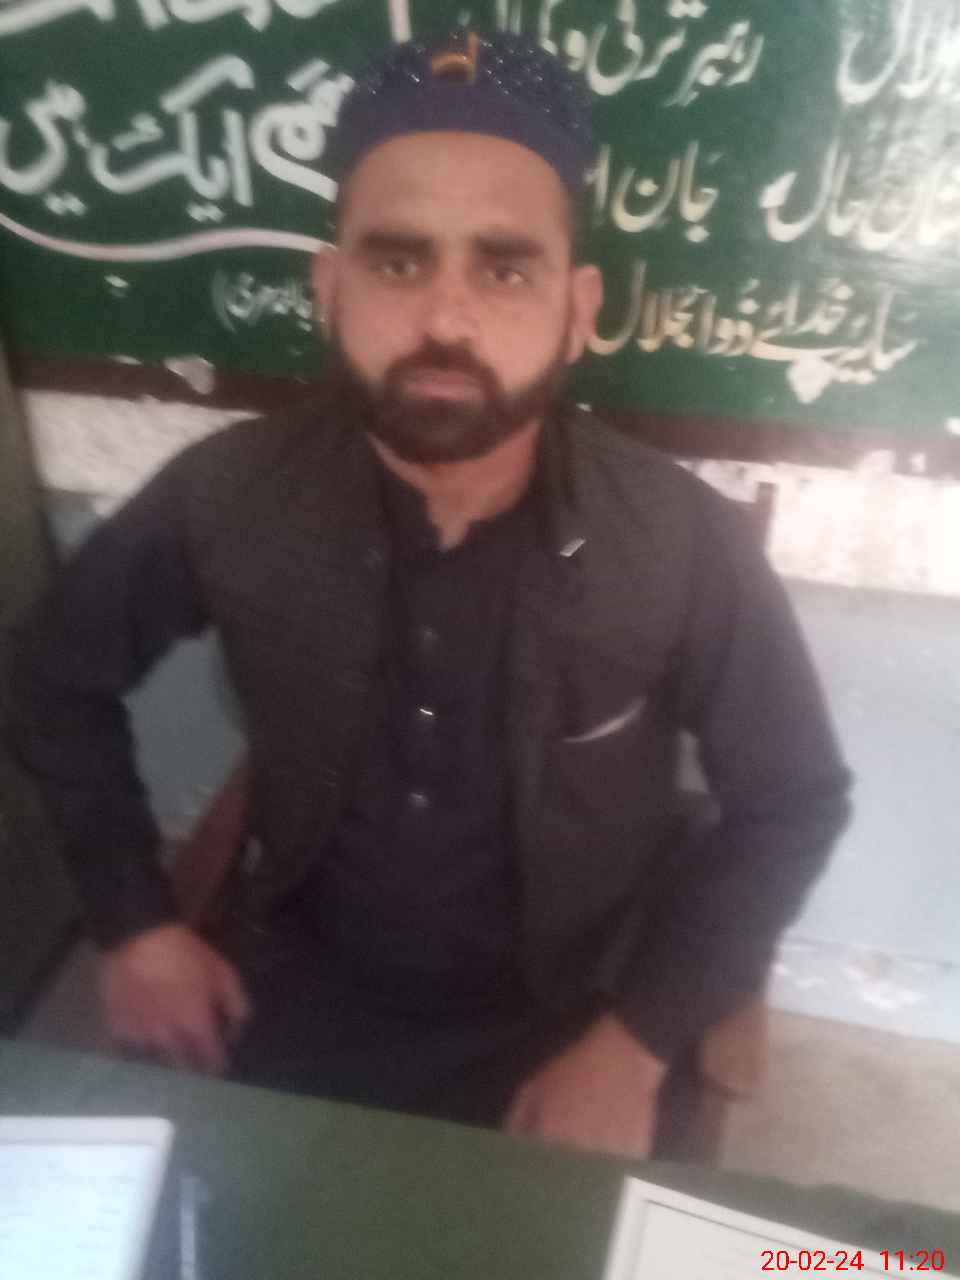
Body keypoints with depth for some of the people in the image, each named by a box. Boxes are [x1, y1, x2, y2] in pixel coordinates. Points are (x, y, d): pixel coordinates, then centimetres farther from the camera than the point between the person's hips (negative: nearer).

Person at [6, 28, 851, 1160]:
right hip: (297, 988, 2)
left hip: (563, 1024, -1)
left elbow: (793, 804, -8)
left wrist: (636, 1043, -13)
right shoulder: (227, 496, -19)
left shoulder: (682, 543, -23)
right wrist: (134, 920, -4)